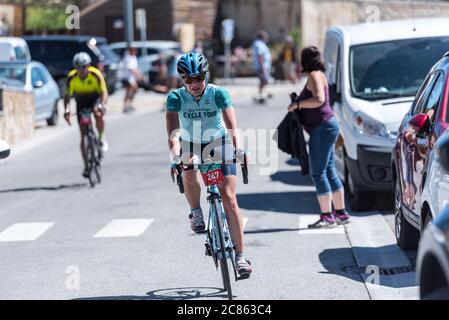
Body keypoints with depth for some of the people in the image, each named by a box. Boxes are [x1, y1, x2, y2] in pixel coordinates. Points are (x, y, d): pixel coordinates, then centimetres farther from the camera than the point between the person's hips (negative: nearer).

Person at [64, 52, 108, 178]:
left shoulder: (96, 74, -25)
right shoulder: (72, 77, -21)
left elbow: (103, 92, -25)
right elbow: (67, 96, -19)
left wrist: (102, 105, -43)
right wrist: (66, 110, -35)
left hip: (95, 98, -2)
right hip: (81, 102, 2)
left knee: (98, 114, -37)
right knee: (83, 135, -4)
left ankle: (101, 139, -10)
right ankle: (86, 166, 2)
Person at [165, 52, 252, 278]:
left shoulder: (218, 94, -21)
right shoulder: (176, 98, -20)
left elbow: (231, 126, -32)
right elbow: (173, 130, -32)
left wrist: (237, 147, -50)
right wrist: (175, 155, -50)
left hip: (219, 143, -1)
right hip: (190, 144, 1)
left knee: (229, 197, -12)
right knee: (188, 171, -35)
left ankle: (240, 255, -9)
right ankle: (196, 212, -6)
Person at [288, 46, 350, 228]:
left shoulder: (315, 76, -13)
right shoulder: (317, 75, 18)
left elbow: (319, 99, -27)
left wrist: (297, 104, -18)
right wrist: (298, 102, 13)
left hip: (323, 128, -10)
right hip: (326, 127, 10)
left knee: (318, 173, -9)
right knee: (329, 171, 13)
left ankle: (327, 216, -10)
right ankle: (341, 213, 18)